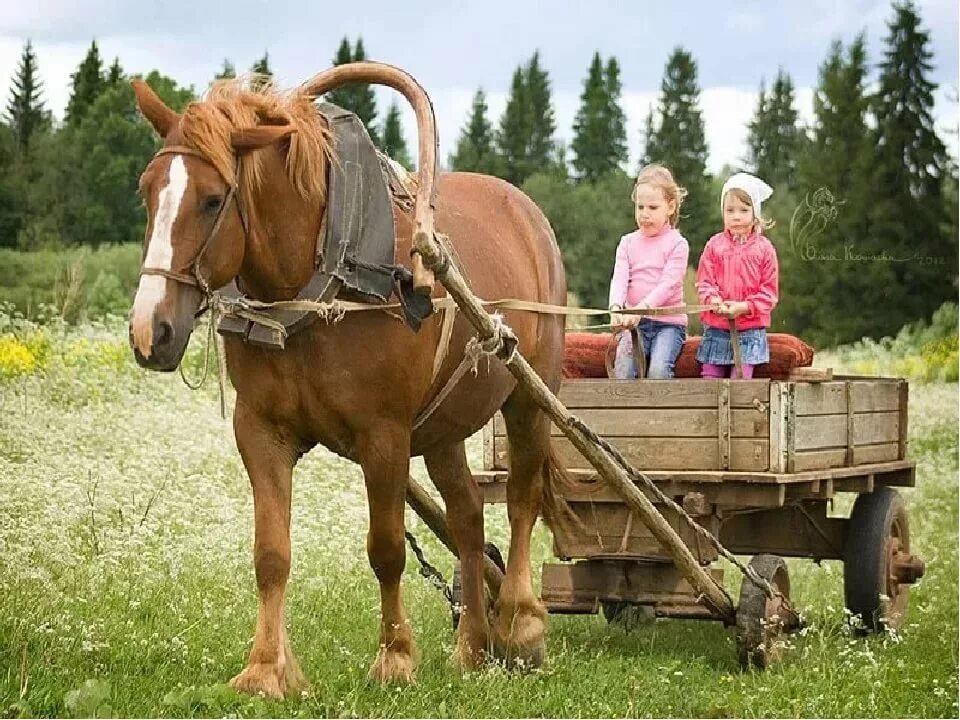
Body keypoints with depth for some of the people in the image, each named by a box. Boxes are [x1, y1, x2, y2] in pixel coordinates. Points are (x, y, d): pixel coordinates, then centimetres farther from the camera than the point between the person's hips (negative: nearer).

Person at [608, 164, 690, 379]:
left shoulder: (677, 244, -2)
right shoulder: (628, 243, 10)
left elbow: (668, 284, -14)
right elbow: (619, 279, -4)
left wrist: (641, 309, -29)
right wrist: (616, 307, -25)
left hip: (668, 322, -3)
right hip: (635, 323, 3)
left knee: (658, 369, -26)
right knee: (623, 367, -21)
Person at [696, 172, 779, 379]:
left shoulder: (764, 248, 0)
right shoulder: (714, 245, 4)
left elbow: (769, 292, -1)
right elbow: (704, 282, 2)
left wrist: (744, 307, -15)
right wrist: (714, 301, -18)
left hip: (750, 329, -2)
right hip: (716, 327, 2)